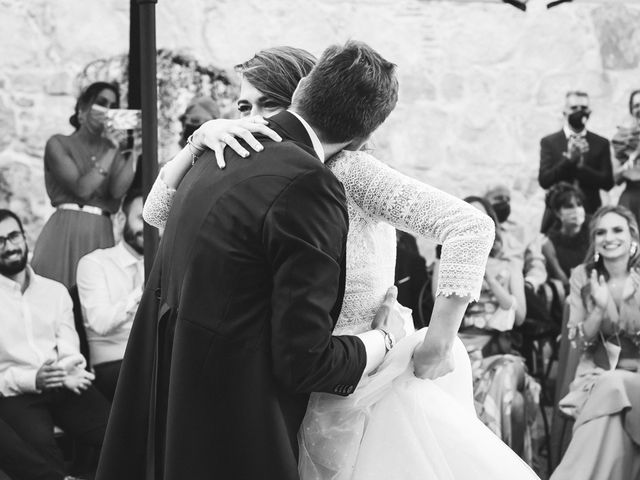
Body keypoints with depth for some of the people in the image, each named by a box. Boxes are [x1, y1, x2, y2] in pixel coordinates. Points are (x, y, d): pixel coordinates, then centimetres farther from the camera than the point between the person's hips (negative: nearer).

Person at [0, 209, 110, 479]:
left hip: (63, 387, 3)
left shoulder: (55, 291, 19)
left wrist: (69, 371, -15)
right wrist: (32, 380, -17)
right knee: (39, 444, -37)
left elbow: (69, 347, 9)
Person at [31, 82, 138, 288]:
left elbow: (117, 190, -3)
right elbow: (81, 188, -10)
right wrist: (110, 152, -9)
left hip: (102, 234, 4)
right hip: (66, 231, -3)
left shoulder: (112, 147, 14)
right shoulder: (59, 144, 3)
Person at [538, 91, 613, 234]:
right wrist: (569, 159, -15)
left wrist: (579, 165, -10)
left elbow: (608, 182, 1)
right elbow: (544, 180, -4)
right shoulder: (549, 142, 6)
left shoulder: (601, 143, 9)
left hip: (591, 217, 1)